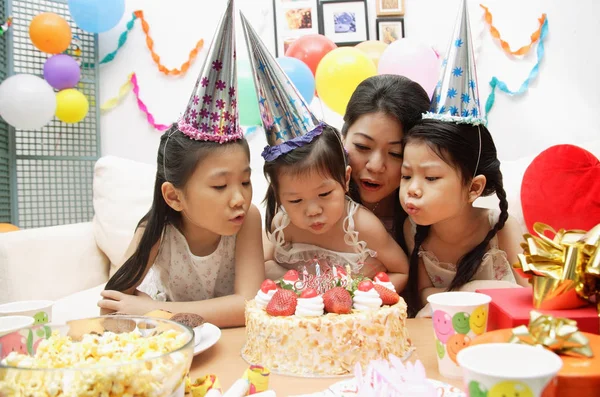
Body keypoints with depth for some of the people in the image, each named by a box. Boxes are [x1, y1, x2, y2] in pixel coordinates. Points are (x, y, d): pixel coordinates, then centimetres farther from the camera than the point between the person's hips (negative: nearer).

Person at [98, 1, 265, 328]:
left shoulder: (247, 218, -26)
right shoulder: (157, 227, -24)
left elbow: (248, 306, -32)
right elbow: (113, 304, -20)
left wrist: (152, 311, -33)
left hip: (228, 336, 1)